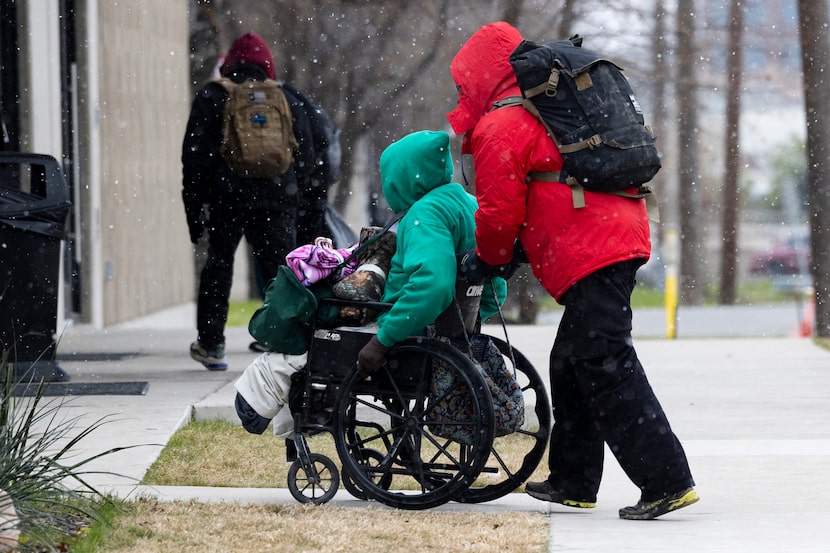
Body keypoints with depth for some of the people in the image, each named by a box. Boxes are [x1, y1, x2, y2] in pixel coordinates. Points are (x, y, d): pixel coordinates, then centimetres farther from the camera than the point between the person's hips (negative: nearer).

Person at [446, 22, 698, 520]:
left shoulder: (500, 128, -3)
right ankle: (574, 482, 24)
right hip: (622, 236, 10)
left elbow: (500, 213, -5)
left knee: (606, 369, -12)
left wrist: (488, 259, 15)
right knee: (572, 363, 18)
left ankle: (667, 482, -18)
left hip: (586, 257, -10)